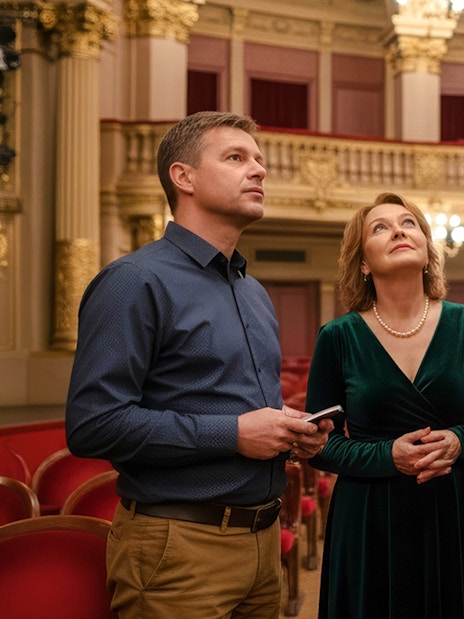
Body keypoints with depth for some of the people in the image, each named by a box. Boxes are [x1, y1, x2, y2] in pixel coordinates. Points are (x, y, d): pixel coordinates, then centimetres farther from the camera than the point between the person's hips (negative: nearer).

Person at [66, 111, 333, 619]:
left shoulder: (255, 293, 16)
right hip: (180, 546, -8)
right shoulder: (137, 282, -12)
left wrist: (296, 432, 3)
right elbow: (92, 425, -21)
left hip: (263, 539, 8)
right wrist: (232, 434, -20)